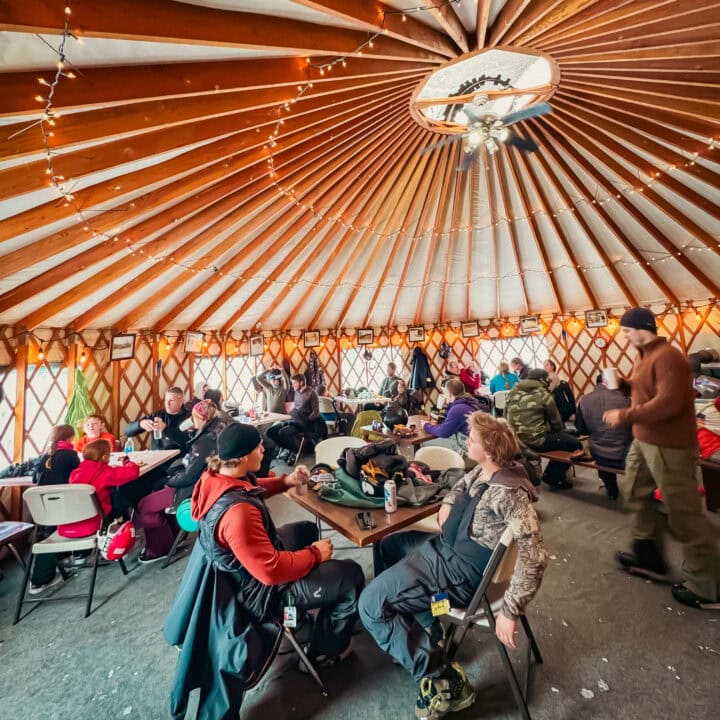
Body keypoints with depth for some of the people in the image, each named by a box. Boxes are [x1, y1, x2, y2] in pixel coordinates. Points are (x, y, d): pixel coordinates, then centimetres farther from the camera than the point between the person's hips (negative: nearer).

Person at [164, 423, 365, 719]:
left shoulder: (216, 475, -13)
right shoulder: (238, 511, -41)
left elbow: (252, 489, 8)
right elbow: (272, 570, -34)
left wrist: (285, 481, -4)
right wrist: (315, 555, -19)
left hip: (244, 563, 9)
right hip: (259, 588, -8)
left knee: (307, 529, 29)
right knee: (351, 577, -2)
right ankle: (324, 651, 26)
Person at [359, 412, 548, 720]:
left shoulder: (508, 493, -28)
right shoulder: (482, 471, 0)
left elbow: (535, 556, -30)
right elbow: (458, 489, 21)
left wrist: (510, 611, -24)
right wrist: (447, 504, 3)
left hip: (458, 569, -9)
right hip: (445, 546, 9)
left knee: (371, 605, -11)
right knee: (387, 545, 25)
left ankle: (446, 681, -1)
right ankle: (422, 624, 26)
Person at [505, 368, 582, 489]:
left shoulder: (513, 392, 9)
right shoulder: (544, 395, -5)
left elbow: (506, 416, 14)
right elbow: (556, 422, 5)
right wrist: (562, 432, 26)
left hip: (515, 439, 7)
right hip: (536, 440, -7)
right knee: (575, 443, 9)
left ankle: (551, 474, 32)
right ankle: (554, 477, 17)